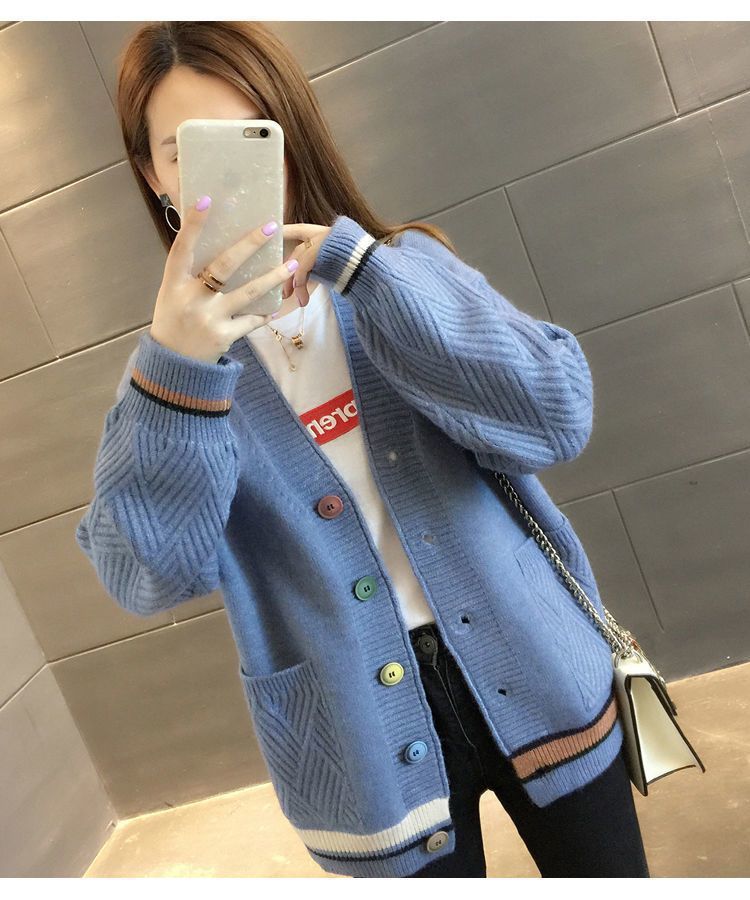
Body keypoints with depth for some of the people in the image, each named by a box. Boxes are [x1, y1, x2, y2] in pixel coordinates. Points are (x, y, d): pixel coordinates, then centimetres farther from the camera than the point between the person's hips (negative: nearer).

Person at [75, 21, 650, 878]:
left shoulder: (404, 263, -3)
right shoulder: (178, 357, -3)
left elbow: (558, 419, -17)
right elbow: (149, 577, -16)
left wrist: (358, 264, -22)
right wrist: (178, 365, -30)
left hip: (532, 674, 1)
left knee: (609, 869, 20)